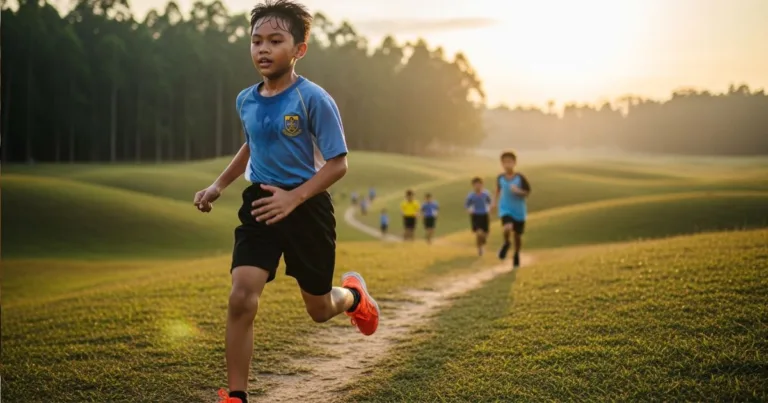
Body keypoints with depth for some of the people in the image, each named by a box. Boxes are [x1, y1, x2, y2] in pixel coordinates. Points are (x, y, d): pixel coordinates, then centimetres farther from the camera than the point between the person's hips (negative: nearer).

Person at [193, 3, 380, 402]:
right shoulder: (246, 100, 2)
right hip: (260, 203, 4)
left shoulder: (314, 99, -16)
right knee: (241, 298, -16)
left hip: (307, 206, -3)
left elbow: (338, 163, -16)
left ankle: (353, 294, 51)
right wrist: (218, 185, 14)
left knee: (319, 309, 13)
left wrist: (293, 197, -27)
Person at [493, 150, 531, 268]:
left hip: (519, 211, 0)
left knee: (518, 235, 10)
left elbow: (528, 192, -5)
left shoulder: (520, 178, -12)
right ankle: (506, 244, 6)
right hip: (505, 210, 0)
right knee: (507, 228, -27)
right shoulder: (500, 178, -5)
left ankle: (516, 255, 37)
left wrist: (518, 191, -24)